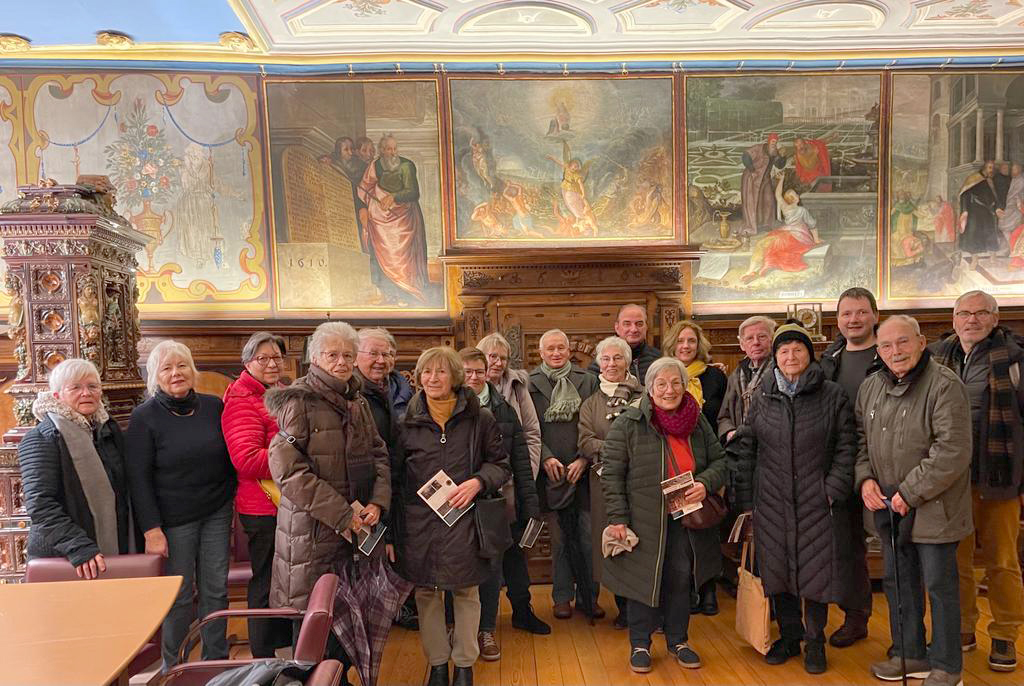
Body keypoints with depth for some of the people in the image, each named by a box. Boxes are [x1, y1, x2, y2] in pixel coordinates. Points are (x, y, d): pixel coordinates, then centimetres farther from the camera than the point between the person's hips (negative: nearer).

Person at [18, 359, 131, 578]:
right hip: (60, 560, -5)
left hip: (115, 551, 5)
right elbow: (40, 504, -18)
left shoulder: (110, 429, 10)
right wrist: (79, 547, -27)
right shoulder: (41, 438, -9)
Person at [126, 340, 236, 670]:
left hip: (217, 513, 3)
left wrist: (232, 501, 10)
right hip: (174, 520, -3)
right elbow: (139, 477, -9)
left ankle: (217, 661, 25)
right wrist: (152, 529, -14)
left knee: (216, 589, 9)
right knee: (179, 595, 3)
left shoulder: (214, 406, 3)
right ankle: (174, 668, 23)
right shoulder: (144, 417, -7)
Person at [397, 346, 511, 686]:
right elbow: (396, 472, 10)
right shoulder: (408, 421, 3)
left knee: (466, 593, 7)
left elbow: (501, 464, 4)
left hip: (464, 519, -1)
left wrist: (477, 482, -15)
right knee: (426, 593, 10)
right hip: (419, 521, 2)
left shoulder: (479, 418, -2)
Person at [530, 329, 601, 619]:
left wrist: (584, 459, -6)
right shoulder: (530, 383, 3)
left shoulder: (588, 381, 5)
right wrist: (546, 457, -10)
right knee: (559, 537, 7)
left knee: (589, 536, 2)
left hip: (583, 471, 1)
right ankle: (562, 596, 21)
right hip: (551, 473, -1)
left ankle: (589, 595, 17)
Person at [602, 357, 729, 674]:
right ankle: (640, 644, 25)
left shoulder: (698, 422, 3)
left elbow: (720, 461, 8)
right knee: (644, 580, 6)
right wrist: (617, 518, -15)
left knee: (680, 581, 11)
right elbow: (612, 475, -10)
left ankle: (677, 641, 32)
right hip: (643, 521, -3)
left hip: (685, 522, 4)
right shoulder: (628, 424, -10)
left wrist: (705, 483, -13)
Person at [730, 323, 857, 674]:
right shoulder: (762, 397, 4)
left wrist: (834, 489, -10)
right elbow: (746, 448, 6)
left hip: (817, 503, -2)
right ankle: (789, 636, 30)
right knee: (777, 569, 11)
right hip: (772, 503, 2)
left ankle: (815, 642, 25)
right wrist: (745, 497, 3)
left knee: (815, 570, 5)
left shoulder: (833, 396, -1)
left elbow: (846, 447, -1)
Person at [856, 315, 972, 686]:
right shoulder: (870, 387, 6)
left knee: (939, 586, 6)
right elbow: (860, 437, 14)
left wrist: (910, 492, -19)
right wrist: (865, 477, -2)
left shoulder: (944, 386, -16)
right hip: (887, 505, 7)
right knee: (898, 582, 17)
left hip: (932, 507, -6)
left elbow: (952, 451, -21)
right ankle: (909, 655, 34)